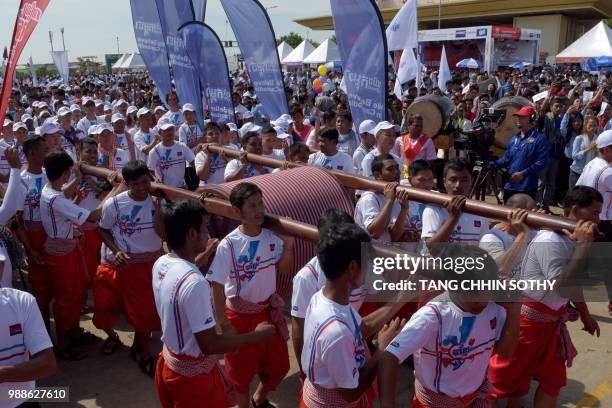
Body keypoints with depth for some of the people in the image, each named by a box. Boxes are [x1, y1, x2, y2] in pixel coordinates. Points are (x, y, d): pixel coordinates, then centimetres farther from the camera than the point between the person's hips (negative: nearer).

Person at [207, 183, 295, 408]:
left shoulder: (272, 236, -10)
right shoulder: (228, 245, -22)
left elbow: (283, 269, 5)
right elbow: (217, 286, -17)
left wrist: (288, 244, -14)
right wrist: (224, 325, -15)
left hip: (268, 310, 5)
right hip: (240, 315, -4)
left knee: (279, 364, 19)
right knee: (242, 368, 15)